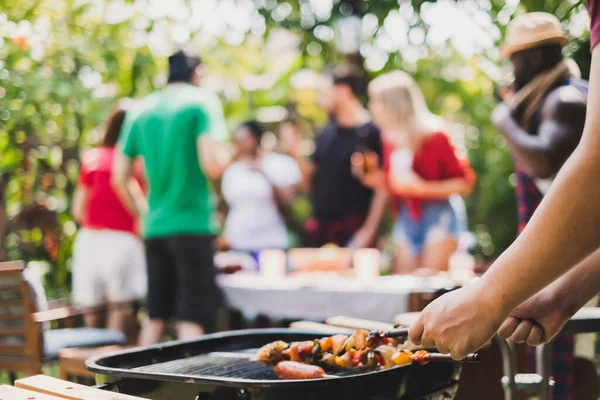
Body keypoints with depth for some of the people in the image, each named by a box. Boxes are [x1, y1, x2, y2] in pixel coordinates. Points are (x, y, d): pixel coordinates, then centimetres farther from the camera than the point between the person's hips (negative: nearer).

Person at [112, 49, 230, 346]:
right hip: (193, 224, -5)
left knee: (155, 317, 14)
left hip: (154, 228, 6)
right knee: (191, 319, -4)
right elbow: (212, 165, -17)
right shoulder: (202, 101, -4)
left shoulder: (140, 110, 12)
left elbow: (119, 177, 11)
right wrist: (225, 156, 5)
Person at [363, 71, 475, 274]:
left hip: (438, 219, -6)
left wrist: (421, 187, -18)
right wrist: (373, 178, 0)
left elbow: (464, 185, -11)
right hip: (405, 222, 6)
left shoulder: (434, 137, -10)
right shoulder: (390, 140, 7)